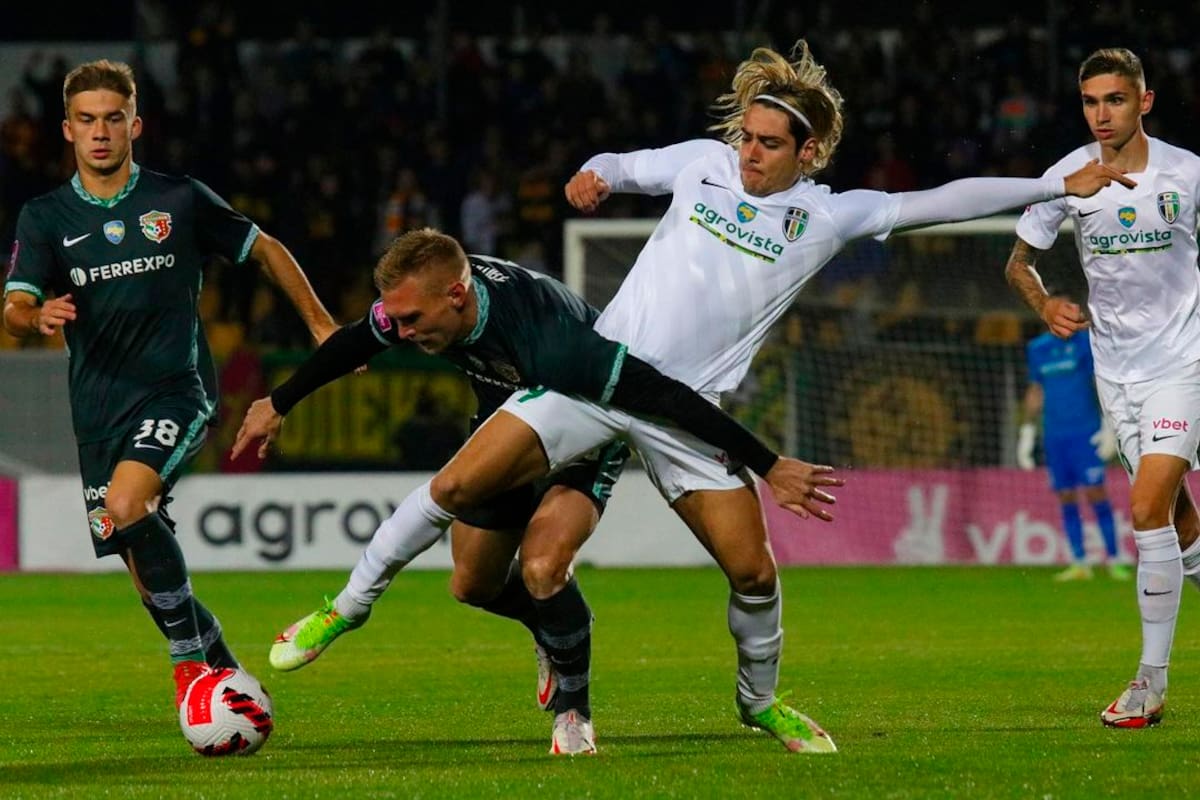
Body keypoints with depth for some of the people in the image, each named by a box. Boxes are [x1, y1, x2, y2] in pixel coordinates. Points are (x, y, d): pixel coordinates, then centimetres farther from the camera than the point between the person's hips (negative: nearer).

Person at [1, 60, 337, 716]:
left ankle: (190, 657, -16)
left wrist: (320, 324, 11)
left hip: (175, 390, -4)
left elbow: (265, 250, 13)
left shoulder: (181, 200, 1)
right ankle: (223, 673, 23)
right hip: (98, 407, 4)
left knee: (126, 507, -29)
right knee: (147, 568, 3)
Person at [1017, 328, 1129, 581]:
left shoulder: (1086, 342, -1)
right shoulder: (1038, 349, 12)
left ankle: (1114, 561, -7)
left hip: (1084, 433, -4)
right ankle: (1079, 564, 6)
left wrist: (1109, 426, -11)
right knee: (1066, 499, 3)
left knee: (1096, 494, -10)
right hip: (1053, 435, 4)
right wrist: (1027, 431, 18)